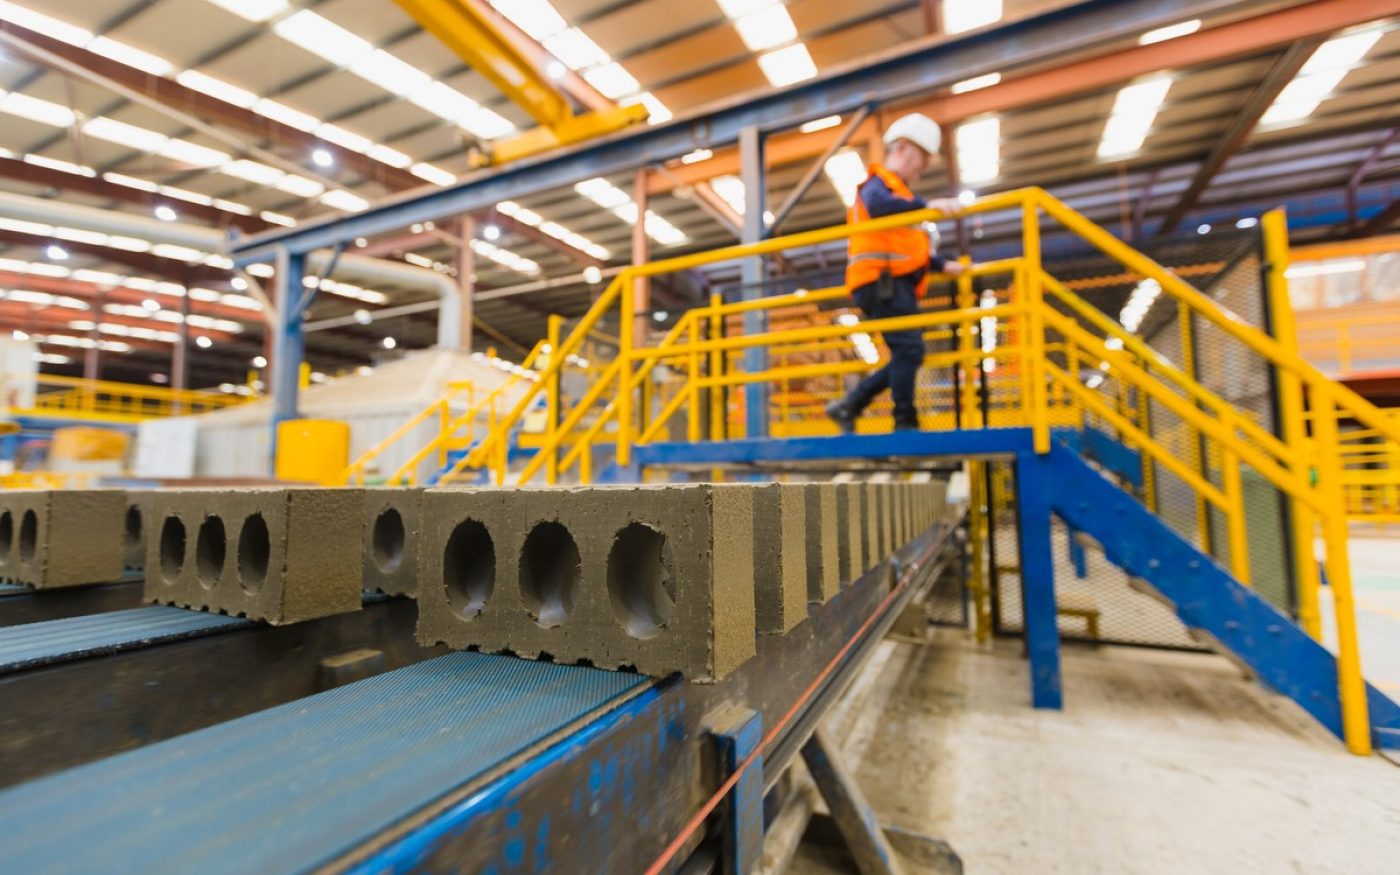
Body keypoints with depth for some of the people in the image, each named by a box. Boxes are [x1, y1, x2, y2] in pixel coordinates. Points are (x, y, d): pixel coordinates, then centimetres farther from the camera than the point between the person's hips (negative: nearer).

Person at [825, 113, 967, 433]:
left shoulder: (900, 193, 31)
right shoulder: (878, 182, 2)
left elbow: (910, 249, 33)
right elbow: (878, 206, -25)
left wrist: (943, 265, 25)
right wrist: (926, 205, -34)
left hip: (895, 287, 10)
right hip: (882, 283, -10)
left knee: (906, 356, 6)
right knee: (909, 349, -19)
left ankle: (848, 406, 8)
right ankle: (905, 423, -16)